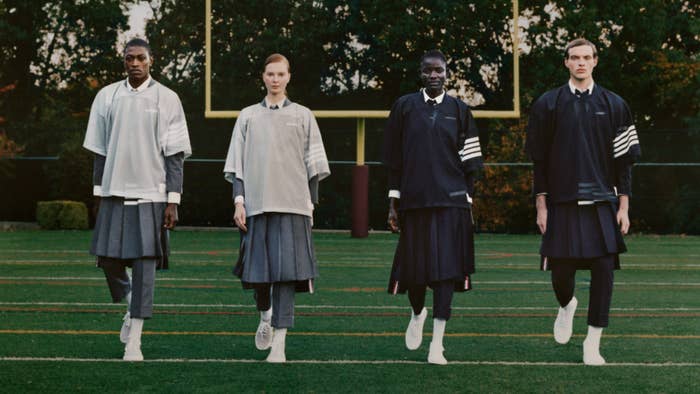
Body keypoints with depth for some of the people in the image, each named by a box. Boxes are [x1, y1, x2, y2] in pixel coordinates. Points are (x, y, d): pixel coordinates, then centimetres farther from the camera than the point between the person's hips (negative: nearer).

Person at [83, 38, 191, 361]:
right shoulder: (107, 96, 7)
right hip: (115, 192, 3)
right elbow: (99, 150, 11)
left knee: (144, 263, -5)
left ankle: (134, 341, 0)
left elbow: (175, 155, -1)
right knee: (109, 259, 2)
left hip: (151, 193, -3)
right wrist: (98, 194, 7)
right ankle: (131, 307, 33)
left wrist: (173, 201, -6)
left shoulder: (166, 98, 0)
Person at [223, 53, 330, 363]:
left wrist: (311, 203, 4)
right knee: (258, 269, 3)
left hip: (292, 205, -1)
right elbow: (236, 163, 9)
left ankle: (279, 343, -7)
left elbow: (313, 164, 9)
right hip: (257, 204, 1)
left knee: (287, 270, -8)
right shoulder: (248, 116, 11)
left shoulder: (302, 116, 9)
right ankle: (265, 317, 34)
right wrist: (239, 200, 0)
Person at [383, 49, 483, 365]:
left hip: (451, 202, 0)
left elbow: (470, 163, 8)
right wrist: (394, 203, 3)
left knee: (445, 268, -7)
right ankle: (417, 313, 37)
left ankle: (437, 344, -6)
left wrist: (468, 202, 4)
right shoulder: (405, 107, 6)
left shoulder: (459, 111, 7)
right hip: (414, 201, 1)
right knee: (414, 267, 5)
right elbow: (393, 160, 6)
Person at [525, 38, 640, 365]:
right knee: (560, 269, 1)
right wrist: (541, 205, 0)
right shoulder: (548, 104, 4)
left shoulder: (613, 105, 6)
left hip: (602, 203, 1)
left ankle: (593, 343, 5)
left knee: (603, 269, -6)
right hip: (562, 203, 0)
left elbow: (624, 158, 7)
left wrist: (623, 206, 1)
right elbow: (539, 160, 5)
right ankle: (566, 306, 37)